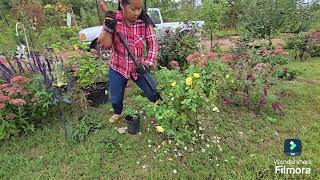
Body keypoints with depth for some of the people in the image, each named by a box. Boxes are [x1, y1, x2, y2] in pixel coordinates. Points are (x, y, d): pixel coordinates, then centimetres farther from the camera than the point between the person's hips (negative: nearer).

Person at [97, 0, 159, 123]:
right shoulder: (113, 19, -12)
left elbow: (153, 44, -9)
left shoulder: (145, 22, -14)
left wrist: (147, 64, -22)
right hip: (118, 68, 1)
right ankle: (117, 113, 47)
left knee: (154, 94, -2)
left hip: (138, 68, 0)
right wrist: (108, 27, -29)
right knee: (115, 99, 12)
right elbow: (105, 45, -14)